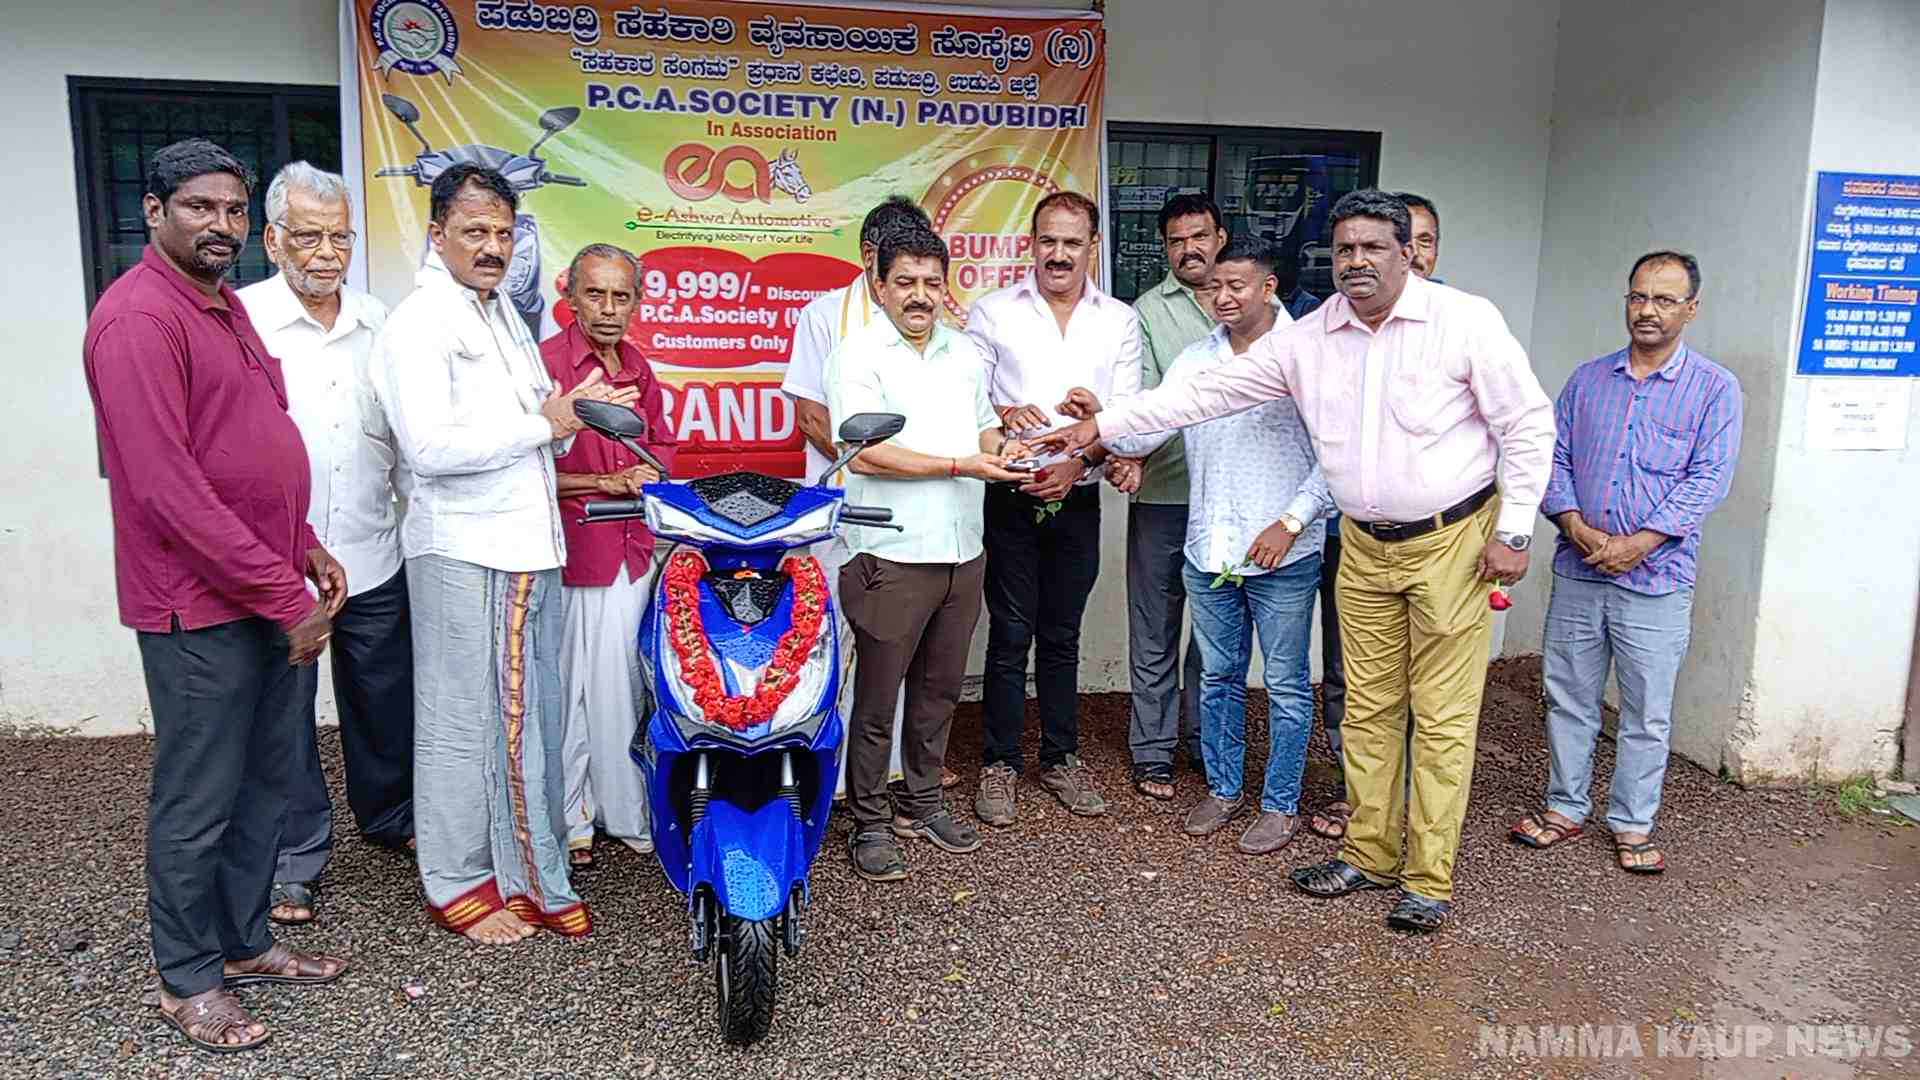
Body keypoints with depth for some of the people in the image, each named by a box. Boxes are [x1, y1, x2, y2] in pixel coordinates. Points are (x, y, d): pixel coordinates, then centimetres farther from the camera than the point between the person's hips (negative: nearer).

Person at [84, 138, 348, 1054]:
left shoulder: (225, 305, 15)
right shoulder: (139, 315, -15)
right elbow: (166, 487, -22)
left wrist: (306, 549, 12)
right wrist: (282, 595, -19)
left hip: (274, 595, 9)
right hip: (202, 606, -9)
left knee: (265, 782, 17)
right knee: (199, 802, 5)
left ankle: (245, 940, 33)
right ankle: (187, 979, 22)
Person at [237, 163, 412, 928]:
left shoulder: (376, 321, 8)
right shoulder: (241, 318, -8)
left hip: (373, 558, 4)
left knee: (384, 703, 17)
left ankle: (391, 814, 38)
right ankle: (294, 858, 23)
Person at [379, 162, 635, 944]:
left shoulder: (506, 315, 17)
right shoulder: (418, 323, -11)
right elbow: (430, 447, -22)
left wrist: (573, 412, 2)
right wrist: (540, 424, -15)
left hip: (531, 547, 8)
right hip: (462, 554, -8)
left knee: (532, 721, 13)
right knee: (462, 726, 2)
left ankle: (527, 871, 24)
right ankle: (458, 886, 16)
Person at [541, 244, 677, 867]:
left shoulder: (637, 367, 12)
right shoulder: (544, 363, -10)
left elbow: (661, 446, 22)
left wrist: (647, 477, 1)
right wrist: (607, 481, -15)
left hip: (632, 551, 6)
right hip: (569, 552, -6)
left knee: (625, 689, 13)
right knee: (568, 692, 2)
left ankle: (626, 814, 25)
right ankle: (570, 821, 16)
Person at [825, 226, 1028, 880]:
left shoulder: (967, 353, 14)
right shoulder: (859, 355, -7)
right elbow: (865, 454, -16)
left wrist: (1003, 446, 3)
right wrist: (962, 465, -18)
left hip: (962, 551, 7)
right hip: (891, 556, -6)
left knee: (939, 689, 17)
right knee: (876, 697, 2)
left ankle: (922, 803, 32)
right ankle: (869, 823, 15)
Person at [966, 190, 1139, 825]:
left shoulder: (1120, 321, 7)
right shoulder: (993, 312, 2)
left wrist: (1079, 461, -12)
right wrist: (1003, 415, -22)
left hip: (1078, 497, 2)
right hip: (1010, 494, -2)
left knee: (1062, 635, 12)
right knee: (1010, 636, 2)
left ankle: (1061, 758, 24)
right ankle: (1000, 763, 14)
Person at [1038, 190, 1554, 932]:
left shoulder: (1465, 321, -11)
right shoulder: (1307, 340, 1)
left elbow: (1528, 425, -6)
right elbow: (1206, 392, 2)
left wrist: (1512, 532, -10)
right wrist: (1102, 426, -2)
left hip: (1453, 543, -4)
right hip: (1365, 546, 5)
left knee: (1443, 717, 1)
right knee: (1368, 708, 12)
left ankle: (1429, 880, 13)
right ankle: (1368, 855, 26)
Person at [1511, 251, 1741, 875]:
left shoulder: (1715, 389, 0)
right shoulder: (1587, 379, 9)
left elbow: (1709, 478, -9)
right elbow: (1553, 456, 5)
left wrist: (1639, 542, -18)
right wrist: (1575, 525, -12)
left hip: (1655, 581, -3)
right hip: (1577, 572, 3)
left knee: (1647, 713, 7)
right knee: (1569, 700, 12)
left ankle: (1632, 825, 21)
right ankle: (1566, 808, 27)